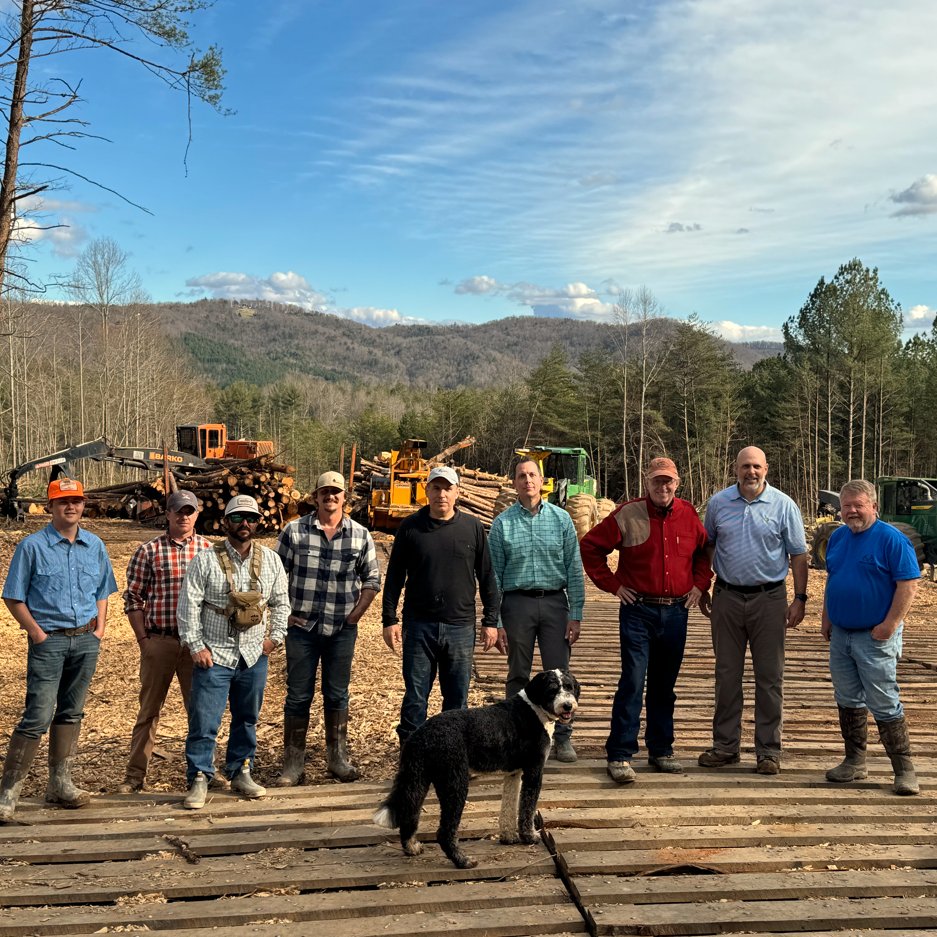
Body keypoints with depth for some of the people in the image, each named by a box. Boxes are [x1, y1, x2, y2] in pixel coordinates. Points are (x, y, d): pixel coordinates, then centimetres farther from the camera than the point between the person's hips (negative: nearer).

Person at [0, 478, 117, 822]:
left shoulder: (95, 546, 9)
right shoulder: (32, 546, -5)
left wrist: (99, 627, 6)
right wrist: (36, 632, -9)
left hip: (86, 640, 5)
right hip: (49, 641, -5)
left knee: (71, 713, 12)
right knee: (38, 717, -10)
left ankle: (60, 783, 21)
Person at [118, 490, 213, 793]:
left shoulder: (208, 549, 5)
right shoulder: (149, 551, 0)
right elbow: (133, 598, 2)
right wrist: (143, 639, -4)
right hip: (158, 640, -1)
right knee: (149, 709, 8)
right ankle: (135, 775, 18)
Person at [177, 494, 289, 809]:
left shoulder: (270, 560, 4)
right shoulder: (205, 560, -6)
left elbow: (281, 602, 14)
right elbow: (189, 605, -6)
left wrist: (275, 636, 6)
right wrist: (196, 646, -9)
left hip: (253, 655, 4)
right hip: (214, 654, -3)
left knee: (247, 719, 13)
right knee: (204, 721, -4)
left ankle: (241, 772, 27)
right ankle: (199, 779, 7)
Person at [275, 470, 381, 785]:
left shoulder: (360, 535, 2)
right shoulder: (294, 531, -2)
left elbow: (372, 580, 8)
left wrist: (354, 616, 0)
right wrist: (286, 614, -5)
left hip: (342, 630, 1)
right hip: (302, 628, -1)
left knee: (337, 695, 11)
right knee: (298, 696, 4)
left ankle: (338, 757, 24)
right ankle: (293, 762, 14)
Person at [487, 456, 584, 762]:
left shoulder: (561, 518, 4)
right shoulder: (502, 523, 3)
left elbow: (574, 569, 4)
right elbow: (494, 576, 4)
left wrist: (576, 614, -2)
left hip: (555, 602, 0)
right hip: (517, 602, 0)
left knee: (558, 673, 1)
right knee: (518, 676, 7)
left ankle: (562, 736, 13)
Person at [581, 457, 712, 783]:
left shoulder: (689, 515, 6)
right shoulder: (627, 515, -6)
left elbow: (705, 550, 23)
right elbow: (590, 547, 0)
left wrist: (700, 584, 11)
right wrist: (613, 584, -3)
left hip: (676, 612, 4)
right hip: (638, 612, -4)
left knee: (664, 686, 13)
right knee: (632, 683, -8)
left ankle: (661, 750, 24)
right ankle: (619, 755, -2)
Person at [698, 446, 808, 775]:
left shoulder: (783, 505, -2)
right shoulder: (718, 503, 3)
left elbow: (798, 554, 1)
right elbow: (706, 546, 14)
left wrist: (800, 598, -3)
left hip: (769, 599, -2)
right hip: (727, 597, 2)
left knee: (770, 677, 4)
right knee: (727, 675, 9)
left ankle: (768, 750, 14)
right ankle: (725, 745, 20)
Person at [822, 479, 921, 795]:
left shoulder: (892, 539, -12)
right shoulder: (838, 537, 9)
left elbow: (909, 583, -16)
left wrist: (890, 624, -19)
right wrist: (826, 619, 14)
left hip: (875, 637, -7)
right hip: (840, 635, 7)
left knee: (884, 704, -5)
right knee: (847, 700, 14)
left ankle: (904, 770, 5)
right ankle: (854, 762, 25)